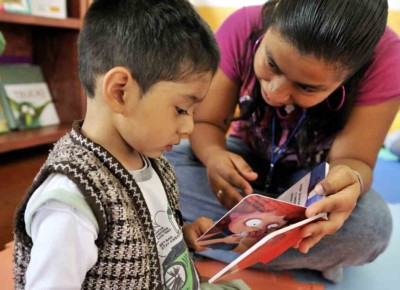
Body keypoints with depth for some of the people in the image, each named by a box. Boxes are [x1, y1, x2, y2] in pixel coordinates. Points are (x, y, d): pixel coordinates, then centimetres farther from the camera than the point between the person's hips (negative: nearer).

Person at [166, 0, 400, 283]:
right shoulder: (242, 28, -24)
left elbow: (353, 159, -23)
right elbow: (205, 123, -16)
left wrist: (351, 180, -47)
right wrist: (213, 156, -39)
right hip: (244, 161, 2)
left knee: (371, 224, -34)